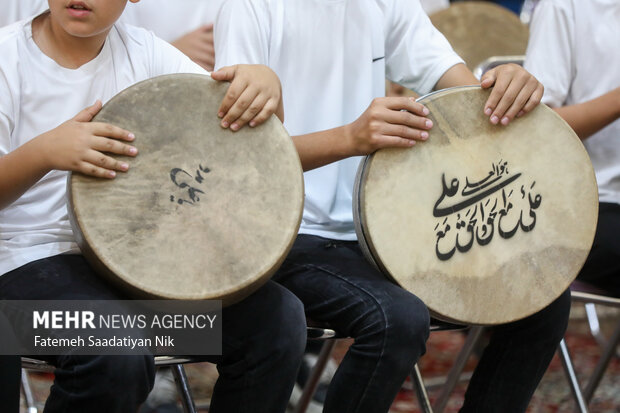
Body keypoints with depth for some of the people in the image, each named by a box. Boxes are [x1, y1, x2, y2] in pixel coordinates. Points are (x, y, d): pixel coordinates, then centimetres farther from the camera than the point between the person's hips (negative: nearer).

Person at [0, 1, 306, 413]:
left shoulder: (143, 51, 6)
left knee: (278, 317, -15)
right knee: (117, 352, -35)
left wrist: (266, 84, -20)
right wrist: (44, 152, -32)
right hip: (35, 256, -5)